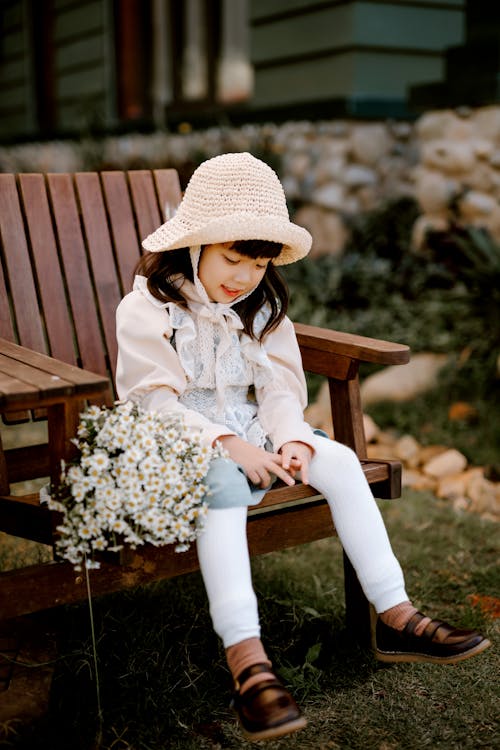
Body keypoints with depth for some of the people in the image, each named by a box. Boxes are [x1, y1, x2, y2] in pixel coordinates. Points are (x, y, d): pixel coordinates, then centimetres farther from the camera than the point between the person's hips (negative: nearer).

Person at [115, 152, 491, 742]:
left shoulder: (262, 308, 9)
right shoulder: (146, 309, -9)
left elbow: (280, 387, 3)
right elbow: (154, 403, -16)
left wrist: (293, 439, -18)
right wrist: (225, 444, -27)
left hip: (251, 436, 6)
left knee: (340, 462, -16)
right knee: (222, 483, -38)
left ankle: (394, 616, -13)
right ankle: (246, 659, -43)